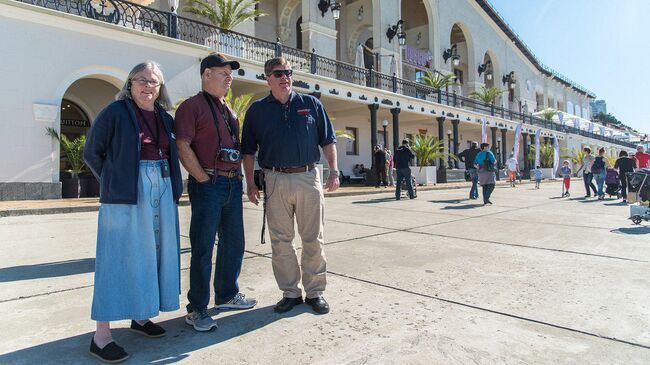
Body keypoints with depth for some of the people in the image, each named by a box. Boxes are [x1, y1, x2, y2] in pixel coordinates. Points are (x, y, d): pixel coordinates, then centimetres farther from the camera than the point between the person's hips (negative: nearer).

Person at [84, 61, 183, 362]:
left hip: (162, 192, 6)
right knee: (120, 257, -3)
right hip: (126, 196, -6)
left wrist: (173, 188, 8)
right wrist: (114, 183, 1)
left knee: (152, 255, 11)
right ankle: (101, 335, 7)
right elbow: (92, 153, -1)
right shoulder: (115, 112, -4)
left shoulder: (165, 118, 13)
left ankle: (140, 316, 28)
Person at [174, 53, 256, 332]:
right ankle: (197, 309, 11)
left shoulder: (228, 110, 19)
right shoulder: (192, 106, -5)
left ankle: (227, 295, 32)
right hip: (208, 185, -8)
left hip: (233, 184, 8)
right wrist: (205, 179, -16)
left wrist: (238, 176, 13)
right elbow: (183, 147, -14)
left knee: (233, 243, 15)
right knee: (203, 249, -2)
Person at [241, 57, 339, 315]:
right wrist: (250, 183, 3)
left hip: (308, 178, 0)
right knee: (280, 241, 6)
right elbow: (248, 150, 10)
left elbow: (327, 141, 9)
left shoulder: (311, 104, 9)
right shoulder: (257, 110, 9)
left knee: (313, 240, 5)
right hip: (275, 180, 1)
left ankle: (315, 292, 18)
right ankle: (290, 292, 20)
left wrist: (334, 171, 0)